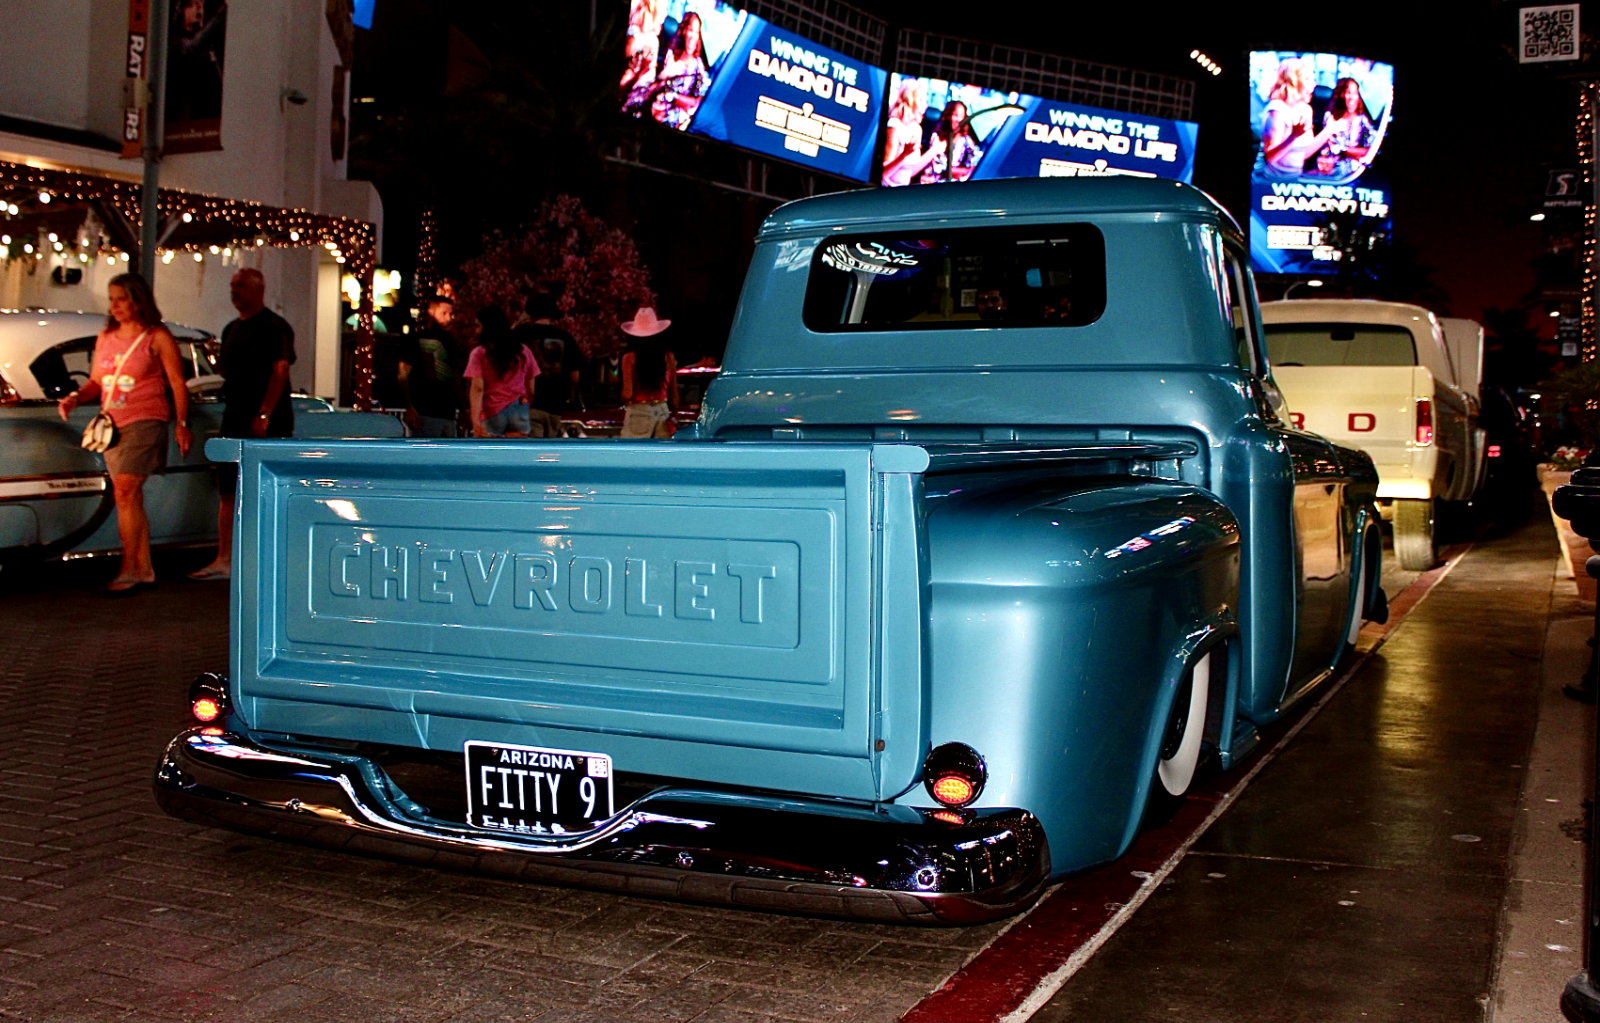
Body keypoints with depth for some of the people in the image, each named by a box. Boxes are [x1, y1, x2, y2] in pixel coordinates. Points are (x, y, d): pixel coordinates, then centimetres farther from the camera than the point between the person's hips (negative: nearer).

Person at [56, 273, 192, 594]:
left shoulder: (157, 338, -1)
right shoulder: (105, 337, 15)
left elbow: (178, 384, -3)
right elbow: (96, 382, 19)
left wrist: (183, 424, -10)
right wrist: (75, 398, -1)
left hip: (145, 421, -7)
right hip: (112, 424, 7)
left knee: (125, 492, -17)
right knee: (131, 498, 8)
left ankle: (129, 571, -17)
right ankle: (145, 571, 14)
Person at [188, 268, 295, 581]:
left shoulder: (275, 327, -6)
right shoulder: (231, 329, 19)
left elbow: (279, 372, -15)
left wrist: (263, 415, -21)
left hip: (268, 424, -8)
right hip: (234, 420, 8)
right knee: (228, 492, 5)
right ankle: (224, 560, 8)